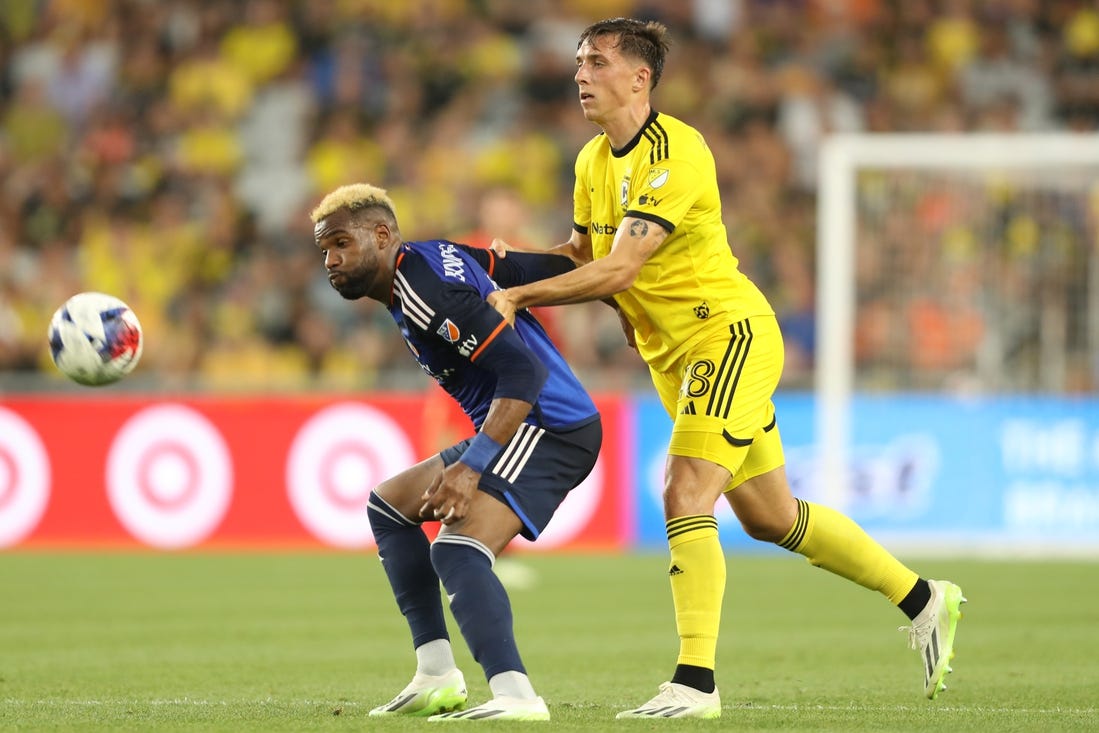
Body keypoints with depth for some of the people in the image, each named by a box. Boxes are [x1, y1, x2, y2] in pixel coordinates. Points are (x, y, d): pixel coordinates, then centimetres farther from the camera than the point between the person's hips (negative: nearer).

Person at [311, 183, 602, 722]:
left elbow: (523, 373, -26)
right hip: (526, 431, 12)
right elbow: (545, 269, 13)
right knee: (388, 504, 21)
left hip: (550, 429, -12)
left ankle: (515, 696, -43)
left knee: (457, 551, -28)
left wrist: (472, 465, -30)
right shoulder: (436, 256, 11)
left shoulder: (426, 290, -19)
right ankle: (437, 679, 13)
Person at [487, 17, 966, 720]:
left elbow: (618, 269, -28)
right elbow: (584, 252, 21)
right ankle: (922, 597, 27)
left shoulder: (676, 153, -21)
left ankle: (695, 682, -18)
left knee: (685, 499, -19)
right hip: (673, 355, 9)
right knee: (771, 517, 13)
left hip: (730, 333, -9)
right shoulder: (593, 162, 7)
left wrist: (519, 296, -25)